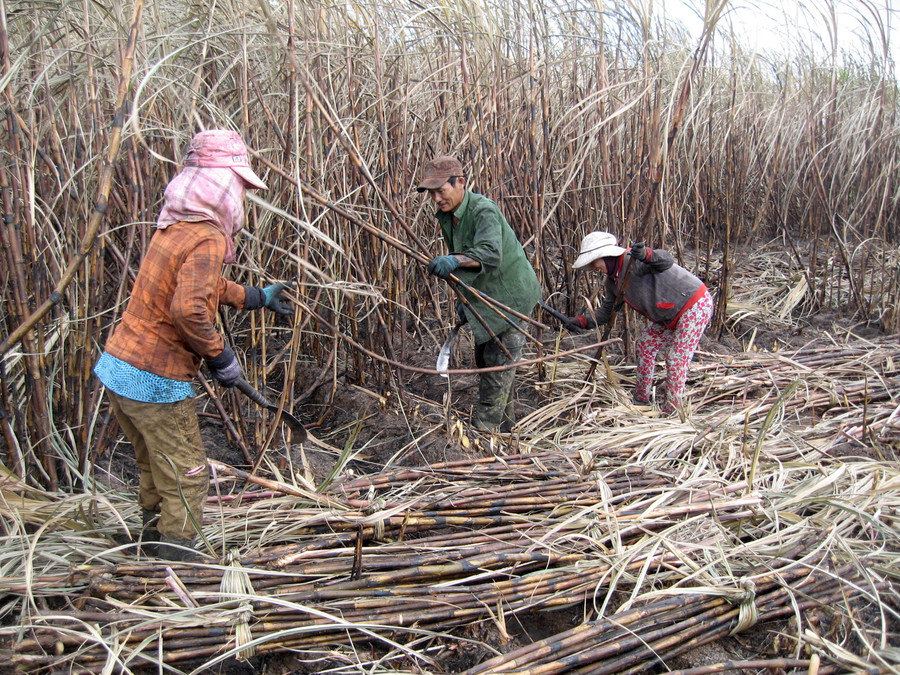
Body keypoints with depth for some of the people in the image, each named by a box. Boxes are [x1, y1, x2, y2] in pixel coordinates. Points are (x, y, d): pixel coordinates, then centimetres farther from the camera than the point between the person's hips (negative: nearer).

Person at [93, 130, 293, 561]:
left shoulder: (174, 228, 10)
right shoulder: (207, 239, -19)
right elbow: (188, 309, -33)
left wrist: (256, 297, 32)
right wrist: (220, 355, -19)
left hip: (118, 365, 9)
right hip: (155, 382, -9)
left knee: (155, 470, 24)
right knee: (186, 480, 5)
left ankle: (155, 547, 40)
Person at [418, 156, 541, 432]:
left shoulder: (484, 210, -24)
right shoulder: (446, 217, 3)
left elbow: (490, 253, -41)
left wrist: (455, 261, -55)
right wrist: (464, 298, 15)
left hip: (511, 292, -10)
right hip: (485, 294, 10)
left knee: (498, 360, -7)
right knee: (484, 356, 16)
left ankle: (485, 425, 3)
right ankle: (504, 422, 30)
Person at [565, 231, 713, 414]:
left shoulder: (633, 261, -25)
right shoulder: (612, 281, 3)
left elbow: (667, 261, -41)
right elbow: (606, 311, 8)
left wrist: (646, 255, -62)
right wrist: (582, 321, -7)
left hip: (695, 305, -10)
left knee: (676, 358, -8)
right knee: (644, 345, 13)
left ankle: (670, 412, 2)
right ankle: (641, 398, 25)